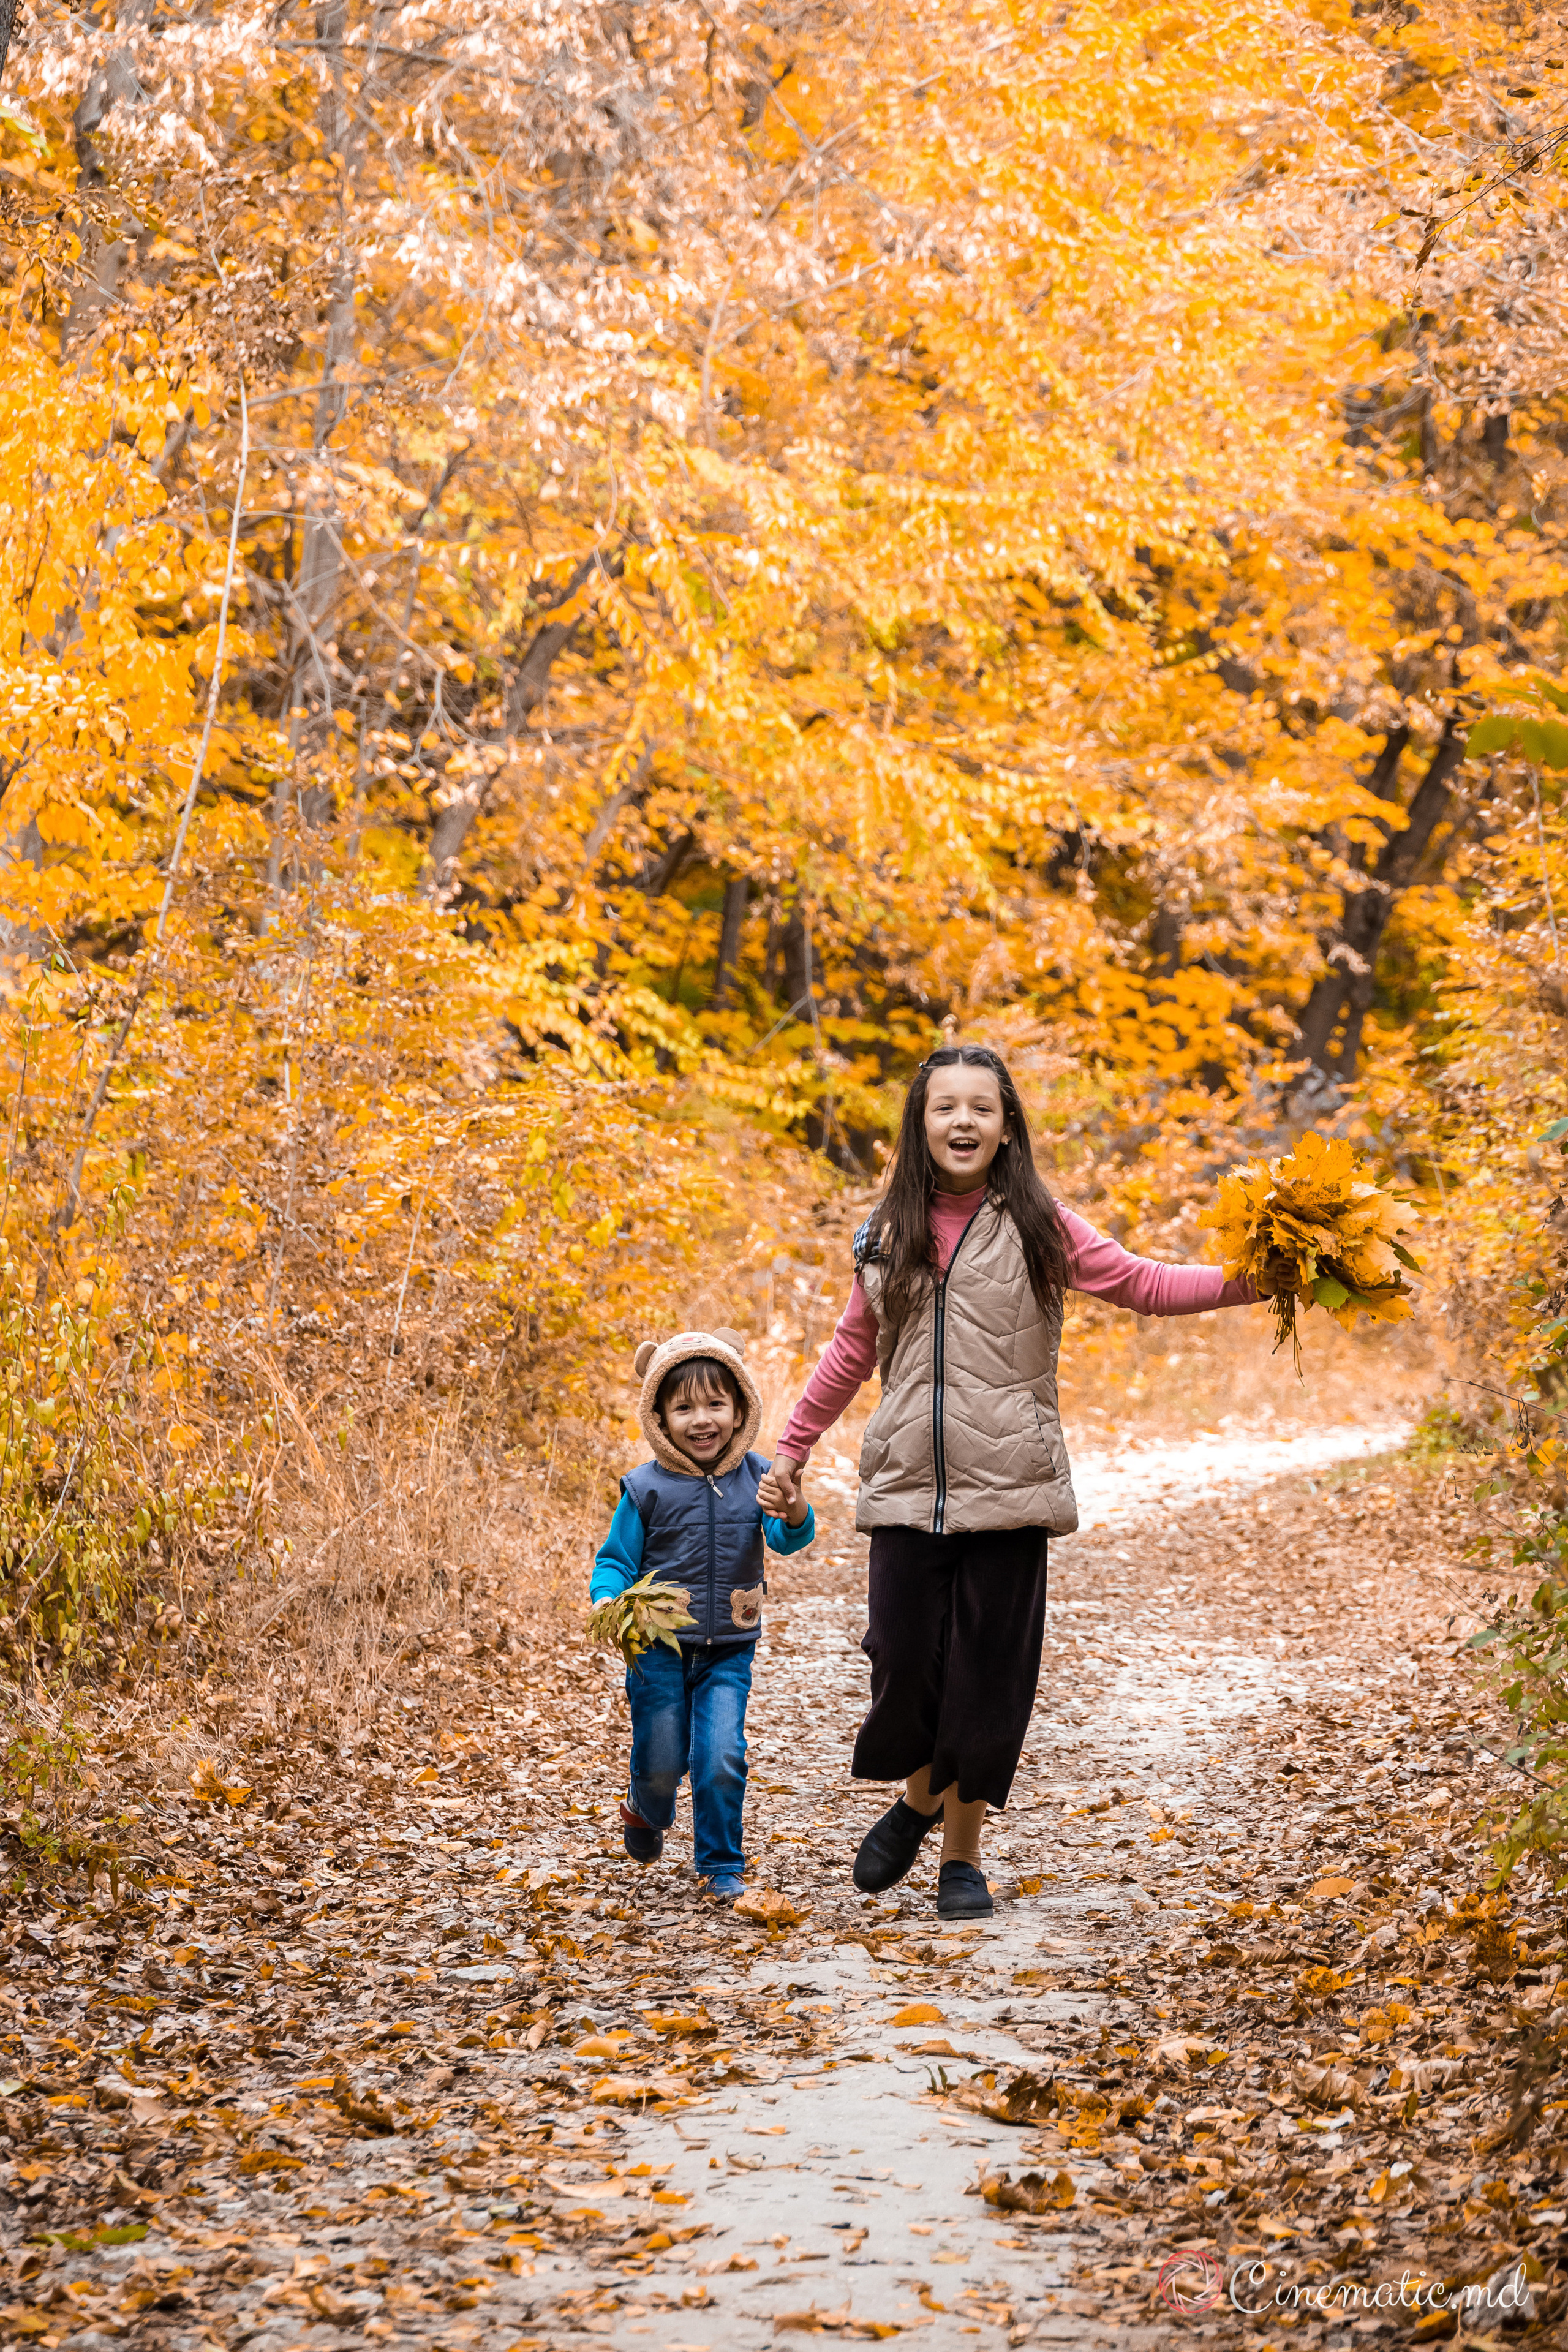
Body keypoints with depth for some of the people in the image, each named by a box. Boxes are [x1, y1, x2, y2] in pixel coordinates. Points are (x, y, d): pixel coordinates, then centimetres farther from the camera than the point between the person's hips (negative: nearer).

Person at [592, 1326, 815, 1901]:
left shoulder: (756, 1478, -5)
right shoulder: (647, 1488, -9)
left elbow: (789, 1538, -19)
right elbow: (615, 1559, -2)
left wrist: (793, 1512, -42)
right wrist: (608, 1602, -23)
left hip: (728, 1652, 1)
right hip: (659, 1646, -1)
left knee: (721, 1759, -8)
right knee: (662, 1762, 7)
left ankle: (720, 1865, 10)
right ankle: (646, 1812, 42)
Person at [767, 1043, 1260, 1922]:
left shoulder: (1037, 1226, 0)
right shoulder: (890, 1232, 9)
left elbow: (1145, 1284, -4)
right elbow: (853, 1350, 19)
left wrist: (1238, 1281, -20)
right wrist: (794, 1448, 22)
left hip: (1007, 1488, -2)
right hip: (907, 1488, 2)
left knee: (989, 1676, 2)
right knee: (904, 1663, -1)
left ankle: (963, 1854, 18)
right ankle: (918, 1800, 30)